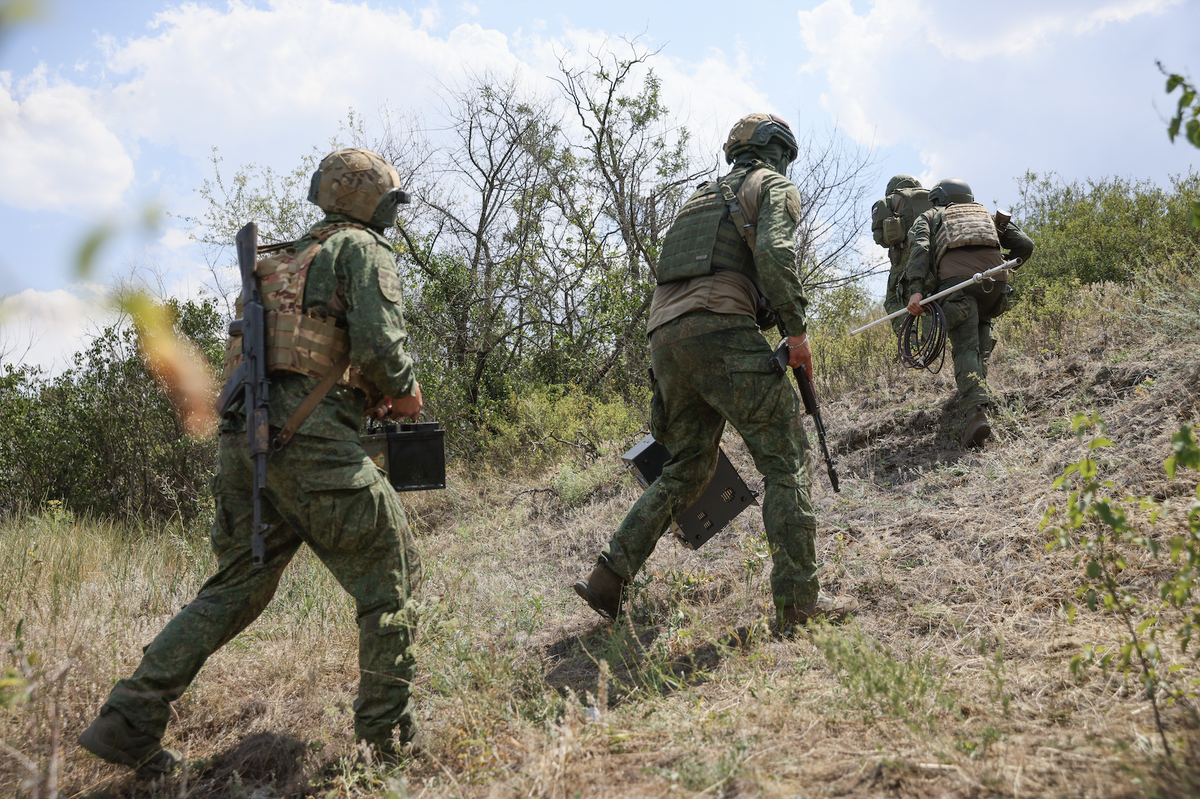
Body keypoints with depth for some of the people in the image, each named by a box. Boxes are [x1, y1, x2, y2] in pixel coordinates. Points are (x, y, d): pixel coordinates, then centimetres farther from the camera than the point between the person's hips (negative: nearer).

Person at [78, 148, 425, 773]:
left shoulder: (287, 260, 27)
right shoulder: (364, 250, 3)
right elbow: (380, 346, -13)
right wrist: (404, 395, 6)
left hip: (243, 434, 8)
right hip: (308, 439, -8)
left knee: (236, 588, 17)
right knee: (391, 577, 4)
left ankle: (128, 722, 14)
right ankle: (389, 737, 8)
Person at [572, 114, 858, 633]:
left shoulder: (702, 198, 35)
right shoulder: (775, 186, 13)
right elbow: (773, 252, -11)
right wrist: (796, 329, -5)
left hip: (664, 338, 7)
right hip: (721, 331, -7)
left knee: (687, 468, 17)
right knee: (786, 461, 0)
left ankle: (607, 579, 11)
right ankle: (798, 601, -3)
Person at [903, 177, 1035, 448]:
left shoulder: (929, 217, 29)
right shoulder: (987, 215, 38)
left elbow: (920, 249, 6)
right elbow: (1025, 245, 25)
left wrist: (916, 290, -7)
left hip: (956, 277, -3)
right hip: (994, 278, 3)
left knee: (965, 347, -10)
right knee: (981, 326, 29)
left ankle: (977, 411, -30)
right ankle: (976, 389, 15)